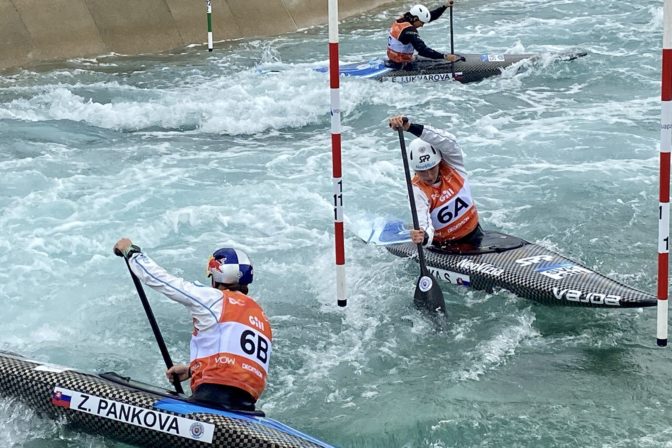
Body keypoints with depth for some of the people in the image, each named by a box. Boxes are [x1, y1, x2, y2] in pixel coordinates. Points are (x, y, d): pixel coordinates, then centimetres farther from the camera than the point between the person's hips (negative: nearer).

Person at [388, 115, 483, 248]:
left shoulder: (452, 166, -9)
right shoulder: (417, 191, -16)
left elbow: (448, 141, -30)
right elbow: (423, 225, -31)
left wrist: (411, 126, -43)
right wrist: (424, 237, -58)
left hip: (474, 237, 2)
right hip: (445, 245, -2)